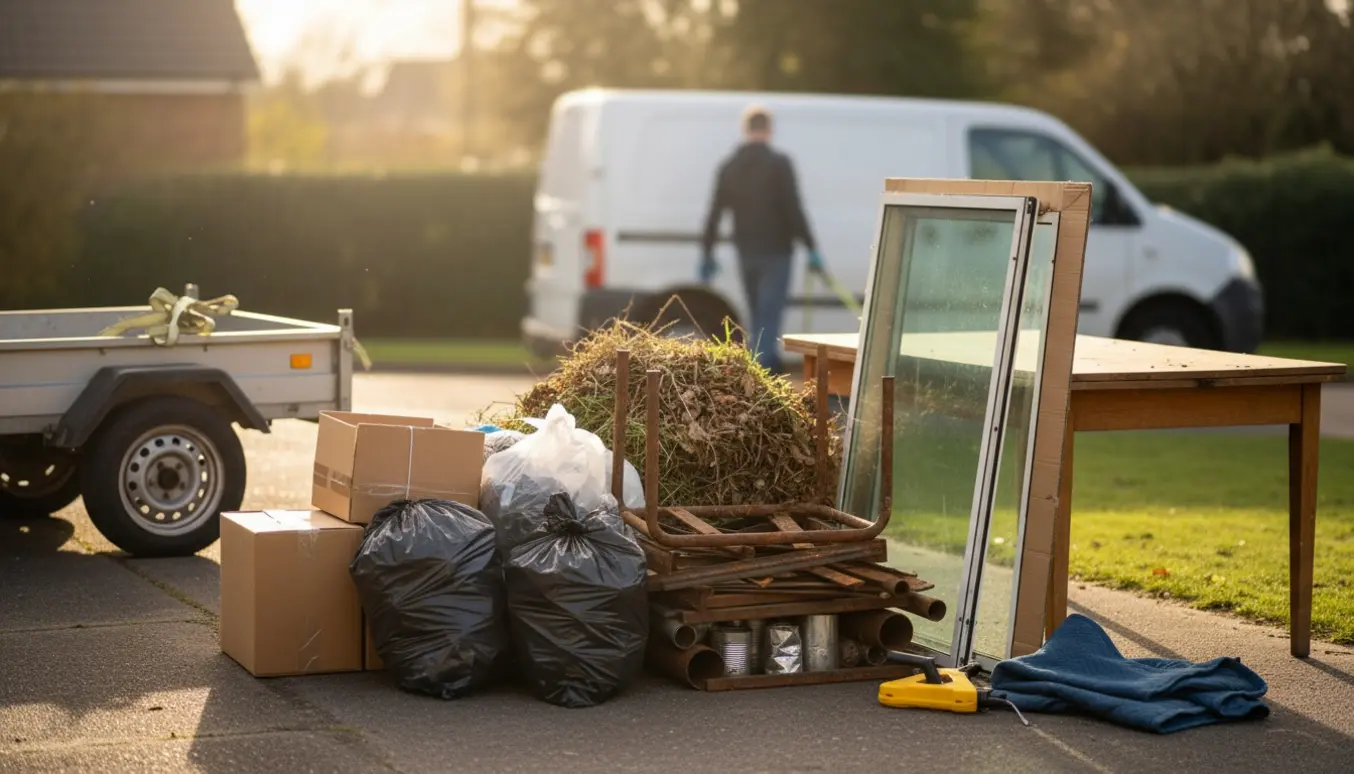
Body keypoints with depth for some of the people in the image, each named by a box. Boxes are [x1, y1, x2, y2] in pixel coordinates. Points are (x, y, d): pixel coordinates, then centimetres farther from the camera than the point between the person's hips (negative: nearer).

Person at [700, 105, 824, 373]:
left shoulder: (728, 167, 8)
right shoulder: (779, 163, -8)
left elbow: (714, 213, 8)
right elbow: (794, 209, -12)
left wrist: (707, 253, 14)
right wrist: (810, 248, -9)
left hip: (746, 253, 5)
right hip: (775, 251, -5)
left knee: (759, 316, 18)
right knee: (768, 317, -7)